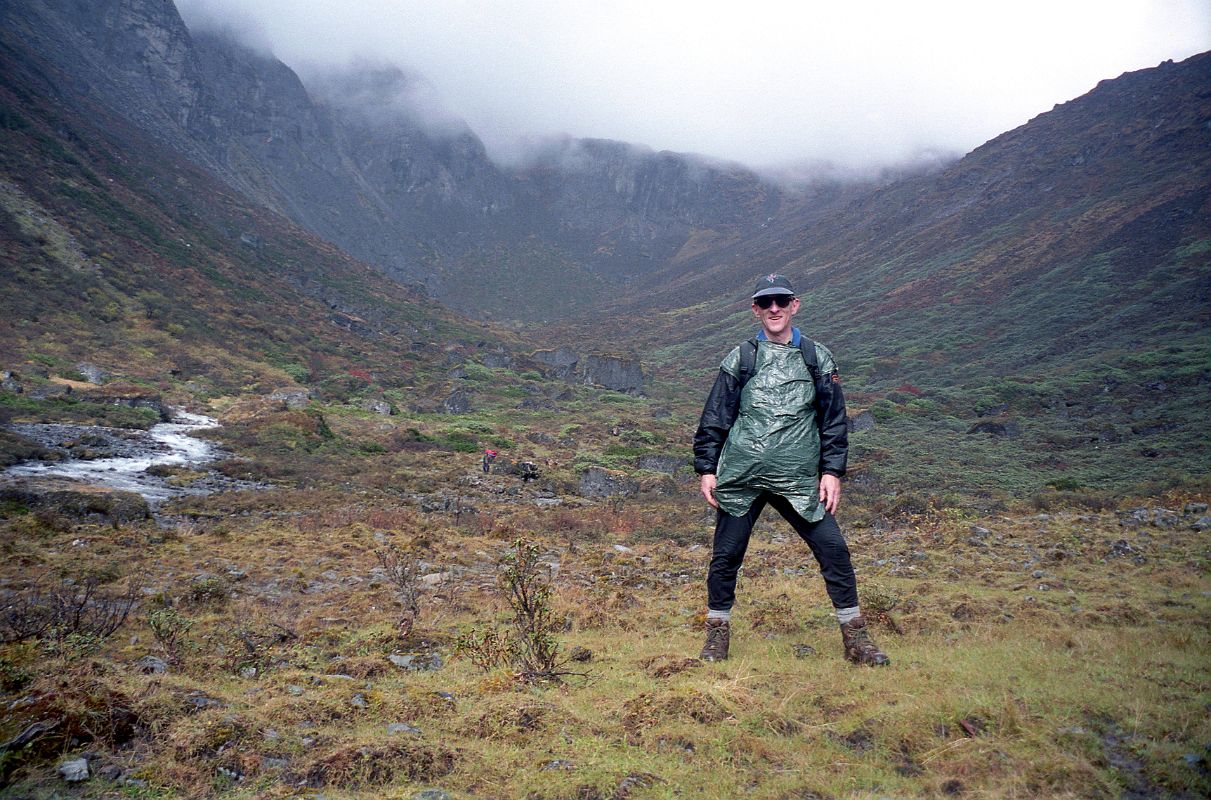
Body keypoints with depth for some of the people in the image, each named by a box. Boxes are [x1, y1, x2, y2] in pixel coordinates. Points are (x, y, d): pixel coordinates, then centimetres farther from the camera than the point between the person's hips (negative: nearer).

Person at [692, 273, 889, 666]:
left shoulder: (818, 360, 9)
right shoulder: (738, 360, 6)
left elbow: (834, 420, 10)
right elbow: (714, 419, 8)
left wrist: (832, 472, 3)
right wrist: (706, 469, 3)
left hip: (799, 481, 0)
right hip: (740, 478, 0)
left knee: (833, 548, -4)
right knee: (726, 554, 5)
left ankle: (855, 637, 11)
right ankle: (717, 632, 23)